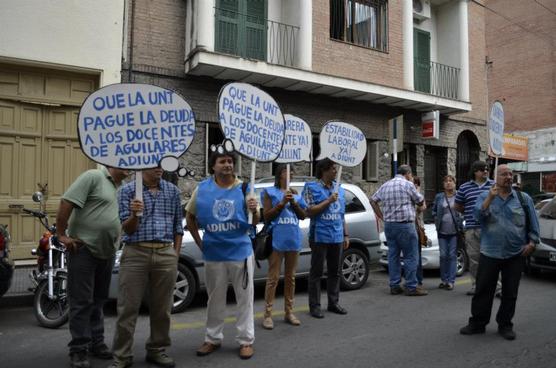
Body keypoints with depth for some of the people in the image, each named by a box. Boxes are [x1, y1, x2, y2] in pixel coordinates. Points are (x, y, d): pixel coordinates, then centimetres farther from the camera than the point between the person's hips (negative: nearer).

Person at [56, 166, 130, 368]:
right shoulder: (93, 176, -10)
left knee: (98, 301, 15)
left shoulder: (121, 188, 15)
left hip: (106, 253, 8)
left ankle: (97, 343, 26)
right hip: (84, 249, -8)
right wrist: (61, 234, -17)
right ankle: (78, 350, 9)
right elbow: (66, 202, -17)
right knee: (82, 302, -1)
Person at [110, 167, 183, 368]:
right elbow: (127, 229, -3)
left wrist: (175, 255, 7)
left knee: (161, 308, 9)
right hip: (136, 253, -2)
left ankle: (156, 350, 24)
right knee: (128, 307, 2)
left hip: (166, 254, 2)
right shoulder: (127, 190, 1)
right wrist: (134, 214, -23)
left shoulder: (172, 190, 9)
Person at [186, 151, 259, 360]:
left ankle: (246, 340, 19)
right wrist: (199, 243, 6)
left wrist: (254, 211, -22)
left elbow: (255, 222, 0)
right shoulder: (202, 189, 0)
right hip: (213, 253, 1)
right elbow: (190, 218, 12)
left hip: (240, 251, -1)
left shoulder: (244, 188, -3)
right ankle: (213, 339, 30)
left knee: (244, 298, 6)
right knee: (215, 299, 15)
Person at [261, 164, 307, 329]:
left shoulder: (296, 193, 13)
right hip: (277, 240, -5)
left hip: (294, 239, 5)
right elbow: (266, 217, -4)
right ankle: (268, 314, 4)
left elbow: (303, 216, 11)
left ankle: (289, 312, 22)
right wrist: (282, 203, -14)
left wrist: (294, 203, -6)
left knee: (290, 277, 12)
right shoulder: (270, 192, 1)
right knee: (273, 278, -3)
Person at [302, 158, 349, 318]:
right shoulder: (311, 187, -4)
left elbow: (342, 214, 16)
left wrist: (346, 235, 13)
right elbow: (310, 211, -11)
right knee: (316, 272, 2)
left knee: (334, 272, 12)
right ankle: (314, 306, 10)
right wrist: (329, 201, -14)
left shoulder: (339, 189, 13)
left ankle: (333, 303, 24)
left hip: (337, 237, 6)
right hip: (320, 237, -6)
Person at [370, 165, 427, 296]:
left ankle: (394, 286, 12)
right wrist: (413, 185, 15)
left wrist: (381, 217, 15)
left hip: (388, 225, 7)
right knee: (410, 256, -1)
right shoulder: (407, 184, -6)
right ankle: (411, 287, 0)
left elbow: (373, 200, 16)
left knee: (393, 255, 10)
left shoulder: (385, 185, 14)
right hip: (404, 225, -7)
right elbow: (420, 201, 2)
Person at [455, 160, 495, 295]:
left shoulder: (494, 185, 8)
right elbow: (457, 207, 17)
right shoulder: (464, 187, 8)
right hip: (472, 229, 1)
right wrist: (470, 214, 10)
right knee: (474, 259, 6)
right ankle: (475, 285, 17)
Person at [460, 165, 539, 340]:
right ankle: (477, 323, 17)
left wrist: (532, 242, -4)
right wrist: (490, 198, -22)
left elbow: (533, 222, 7)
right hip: (489, 253, -1)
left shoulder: (524, 199, 6)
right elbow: (478, 215, -13)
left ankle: (505, 325, 24)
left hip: (515, 255, 1)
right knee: (483, 290, 5)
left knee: (510, 292, 8)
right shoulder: (485, 196, 3)